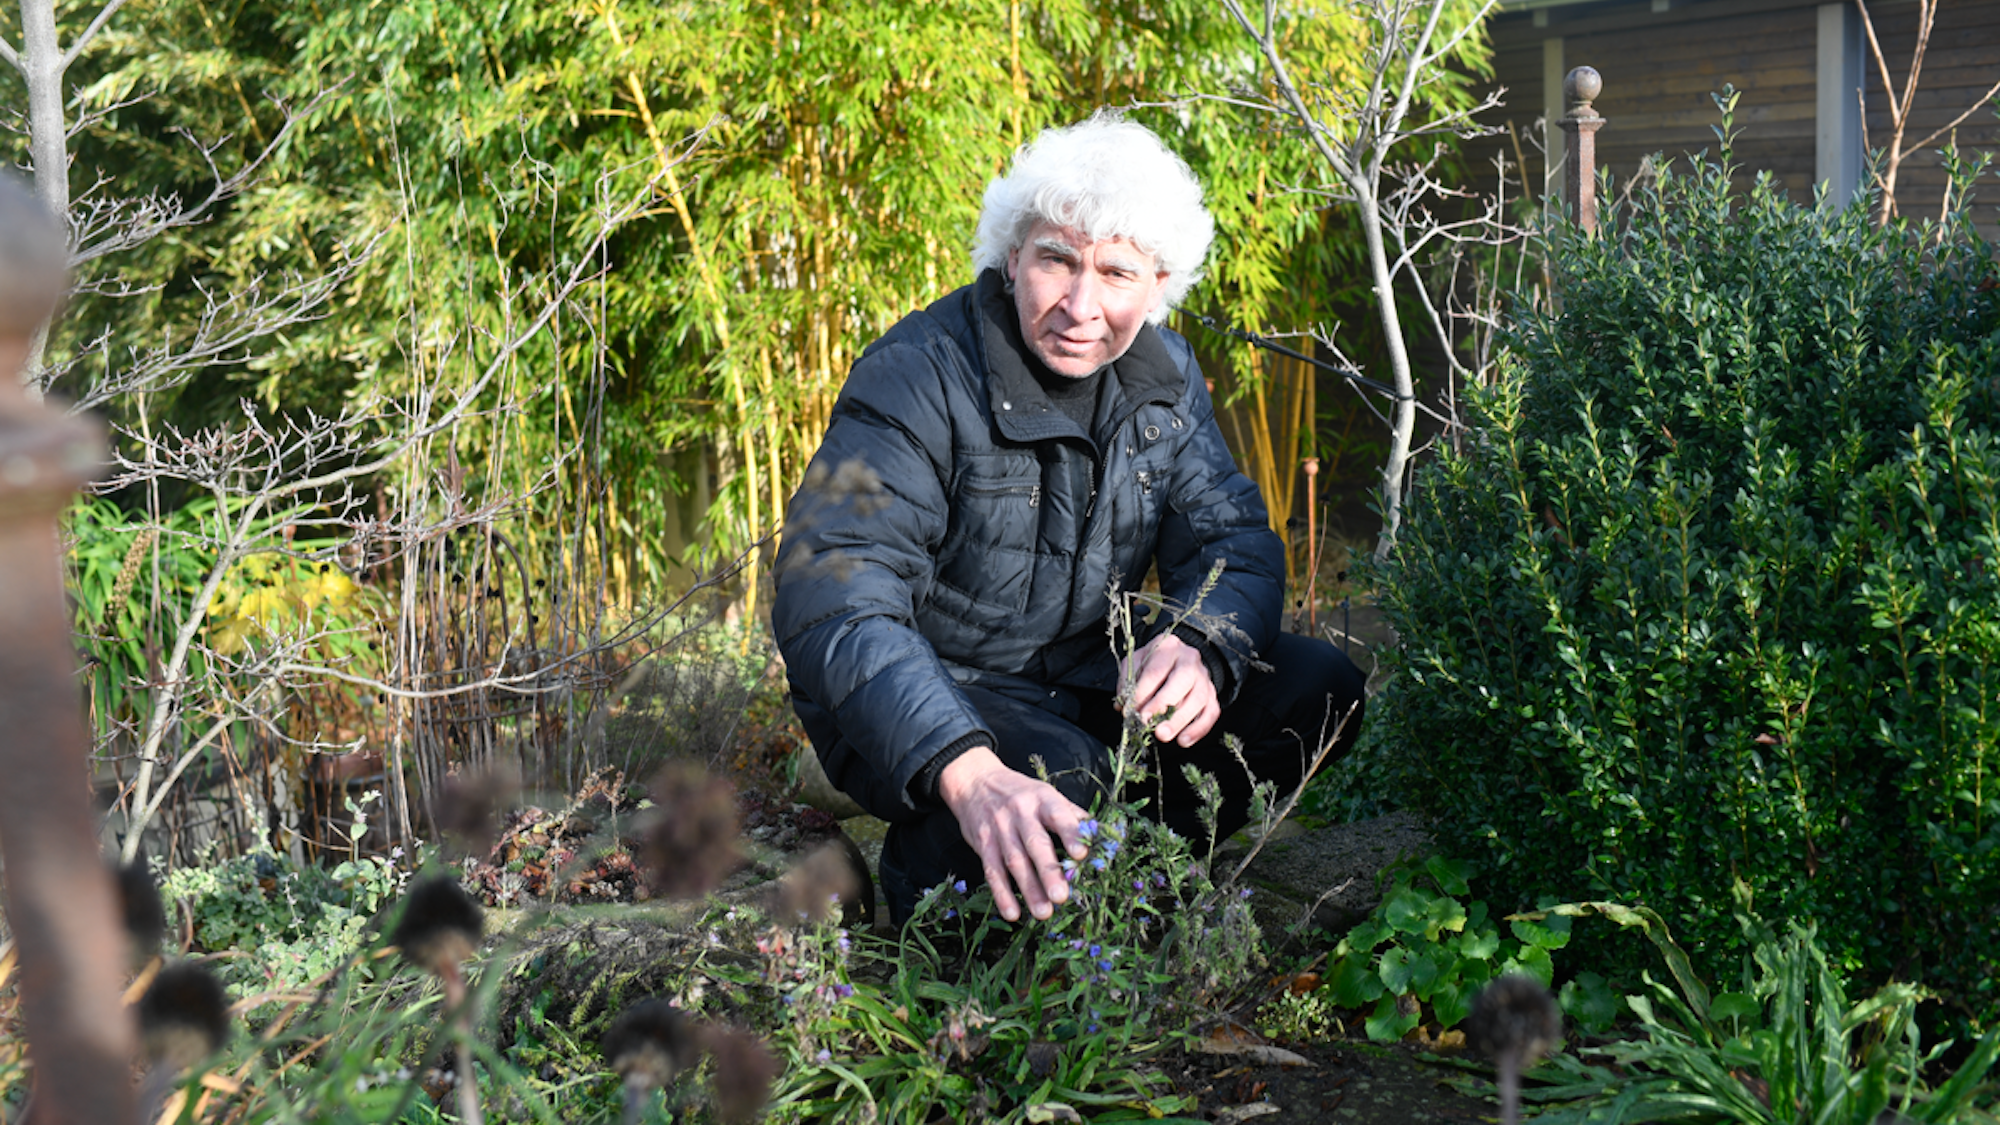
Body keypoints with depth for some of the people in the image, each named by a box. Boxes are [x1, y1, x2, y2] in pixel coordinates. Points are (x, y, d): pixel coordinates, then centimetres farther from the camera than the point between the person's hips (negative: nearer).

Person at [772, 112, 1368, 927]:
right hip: (929, 702, -6)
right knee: (1065, 776, -36)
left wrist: (1198, 647, -28)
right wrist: (968, 770, -50)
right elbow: (831, 596, -33)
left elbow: (1234, 539, 0)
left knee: (1316, 689, -10)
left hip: (1089, 678, 6)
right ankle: (931, 864, -3)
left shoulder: (1163, 374, 0)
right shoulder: (917, 378, -22)